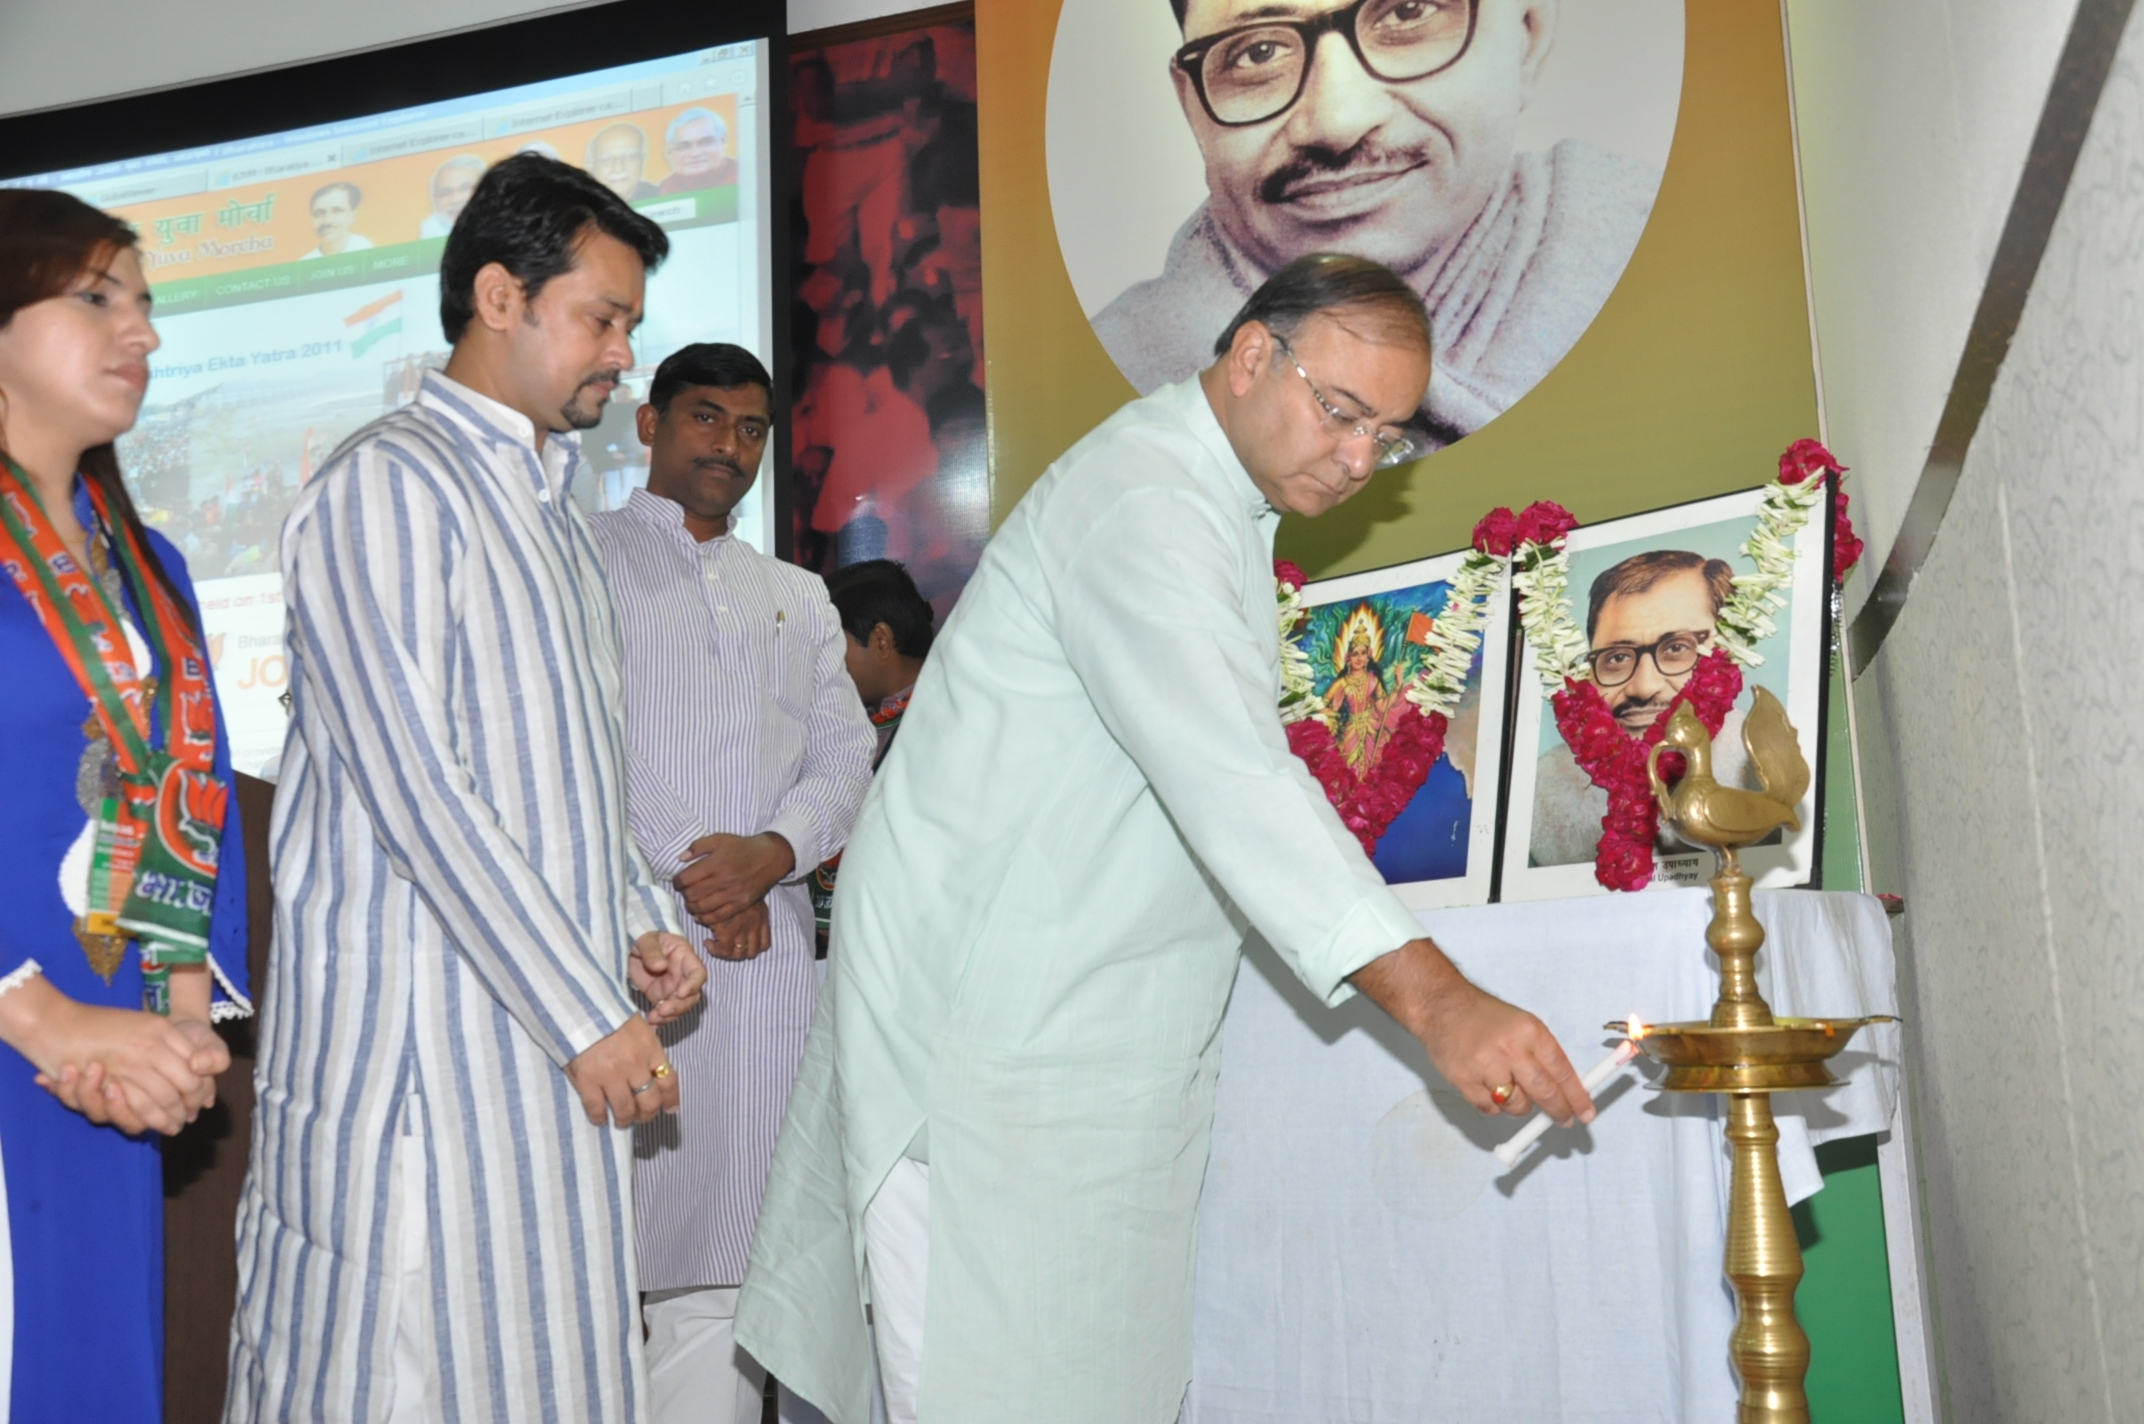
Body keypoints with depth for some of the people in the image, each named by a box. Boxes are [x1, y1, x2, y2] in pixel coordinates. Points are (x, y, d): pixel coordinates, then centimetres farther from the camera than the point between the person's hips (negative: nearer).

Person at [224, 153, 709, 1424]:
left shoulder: (553, 508, 19)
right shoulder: (387, 488, -9)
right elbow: (418, 792, -17)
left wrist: (643, 926, 7)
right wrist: (590, 1018, -17)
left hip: (559, 1030, 8)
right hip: (422, 1029, -8)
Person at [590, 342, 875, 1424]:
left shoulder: (799, 598, 23)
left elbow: (847, 757, 13)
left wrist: (771, 851, -7)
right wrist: (684, 870, -9)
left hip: (765, 945, 4)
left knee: (723, 1246, 4)